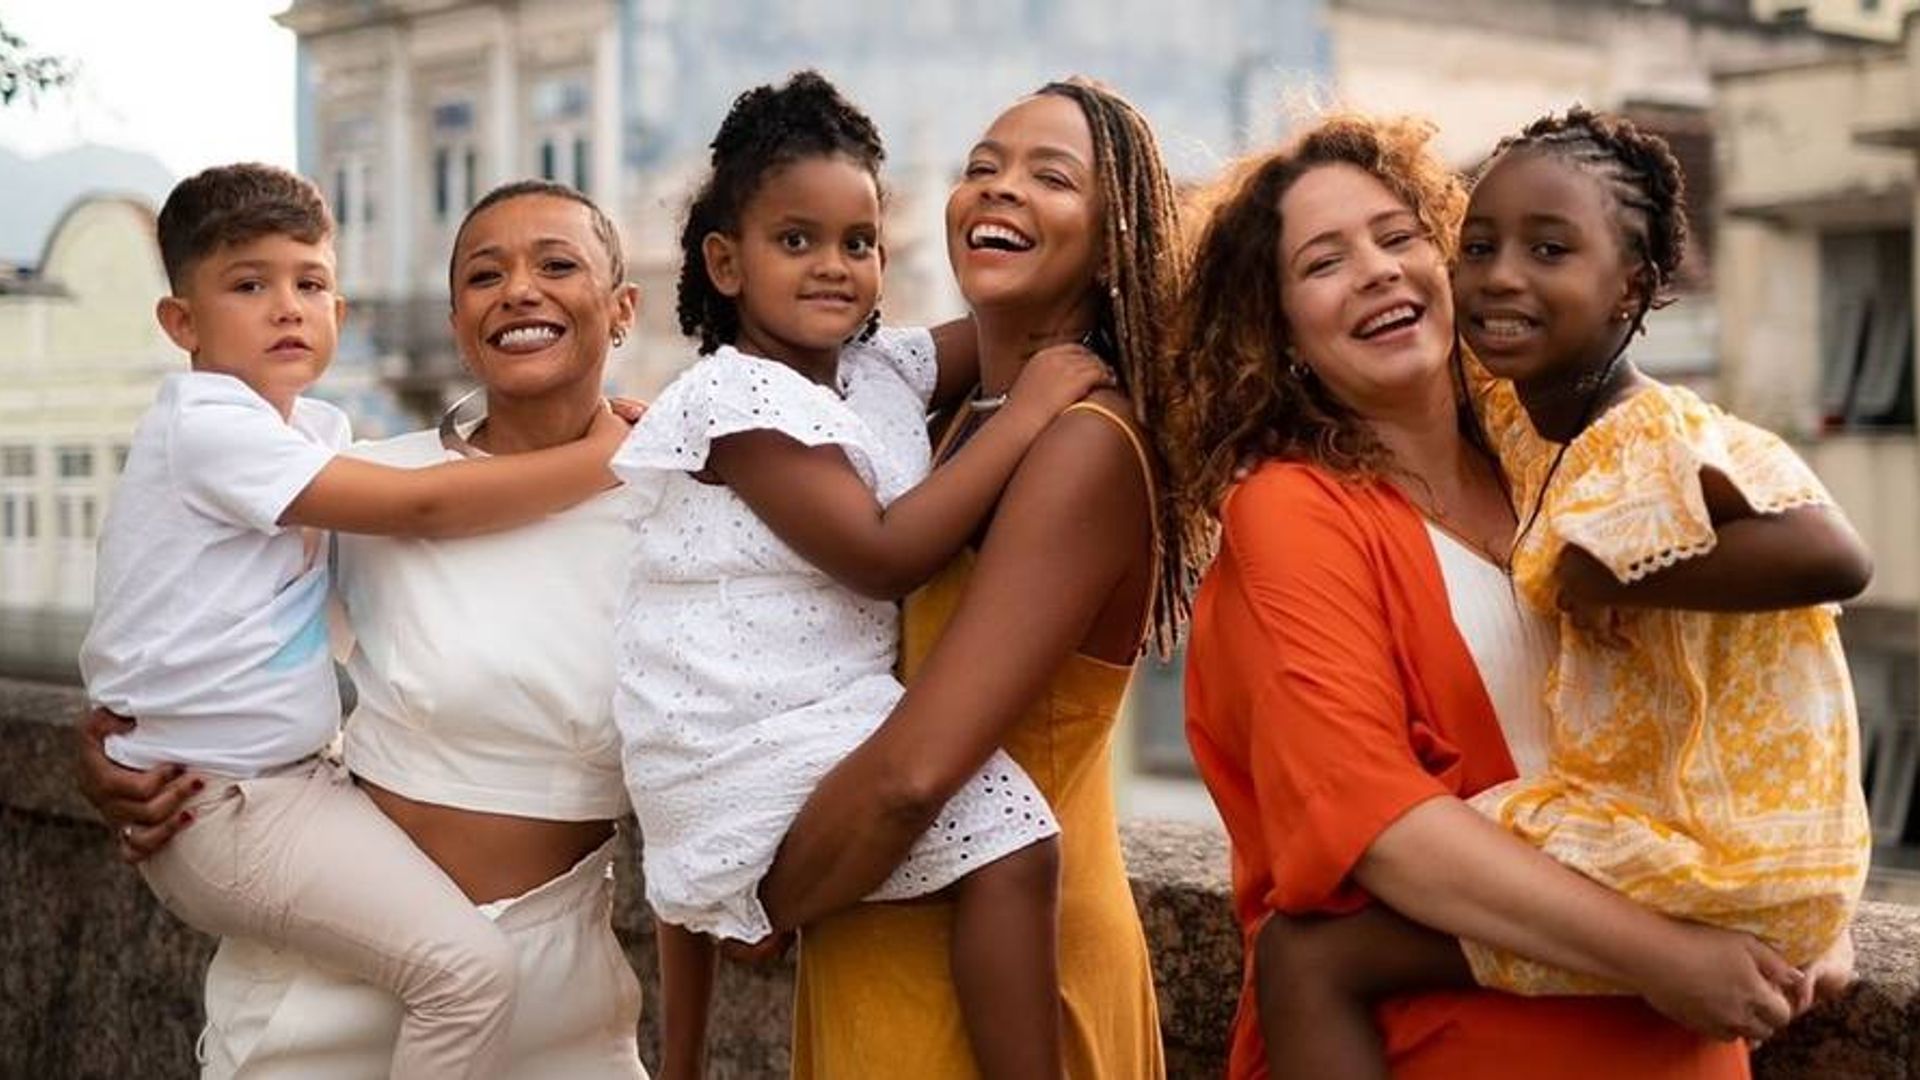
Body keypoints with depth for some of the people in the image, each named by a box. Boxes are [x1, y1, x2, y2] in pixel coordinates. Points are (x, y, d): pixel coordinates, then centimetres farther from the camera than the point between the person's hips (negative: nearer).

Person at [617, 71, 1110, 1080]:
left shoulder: (884, 369, 5)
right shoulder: (739, 399, -18)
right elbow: (885, 557, -23)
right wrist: (1024, 416, -22)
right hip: (755, 746, -10)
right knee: (1008, 836, -21)